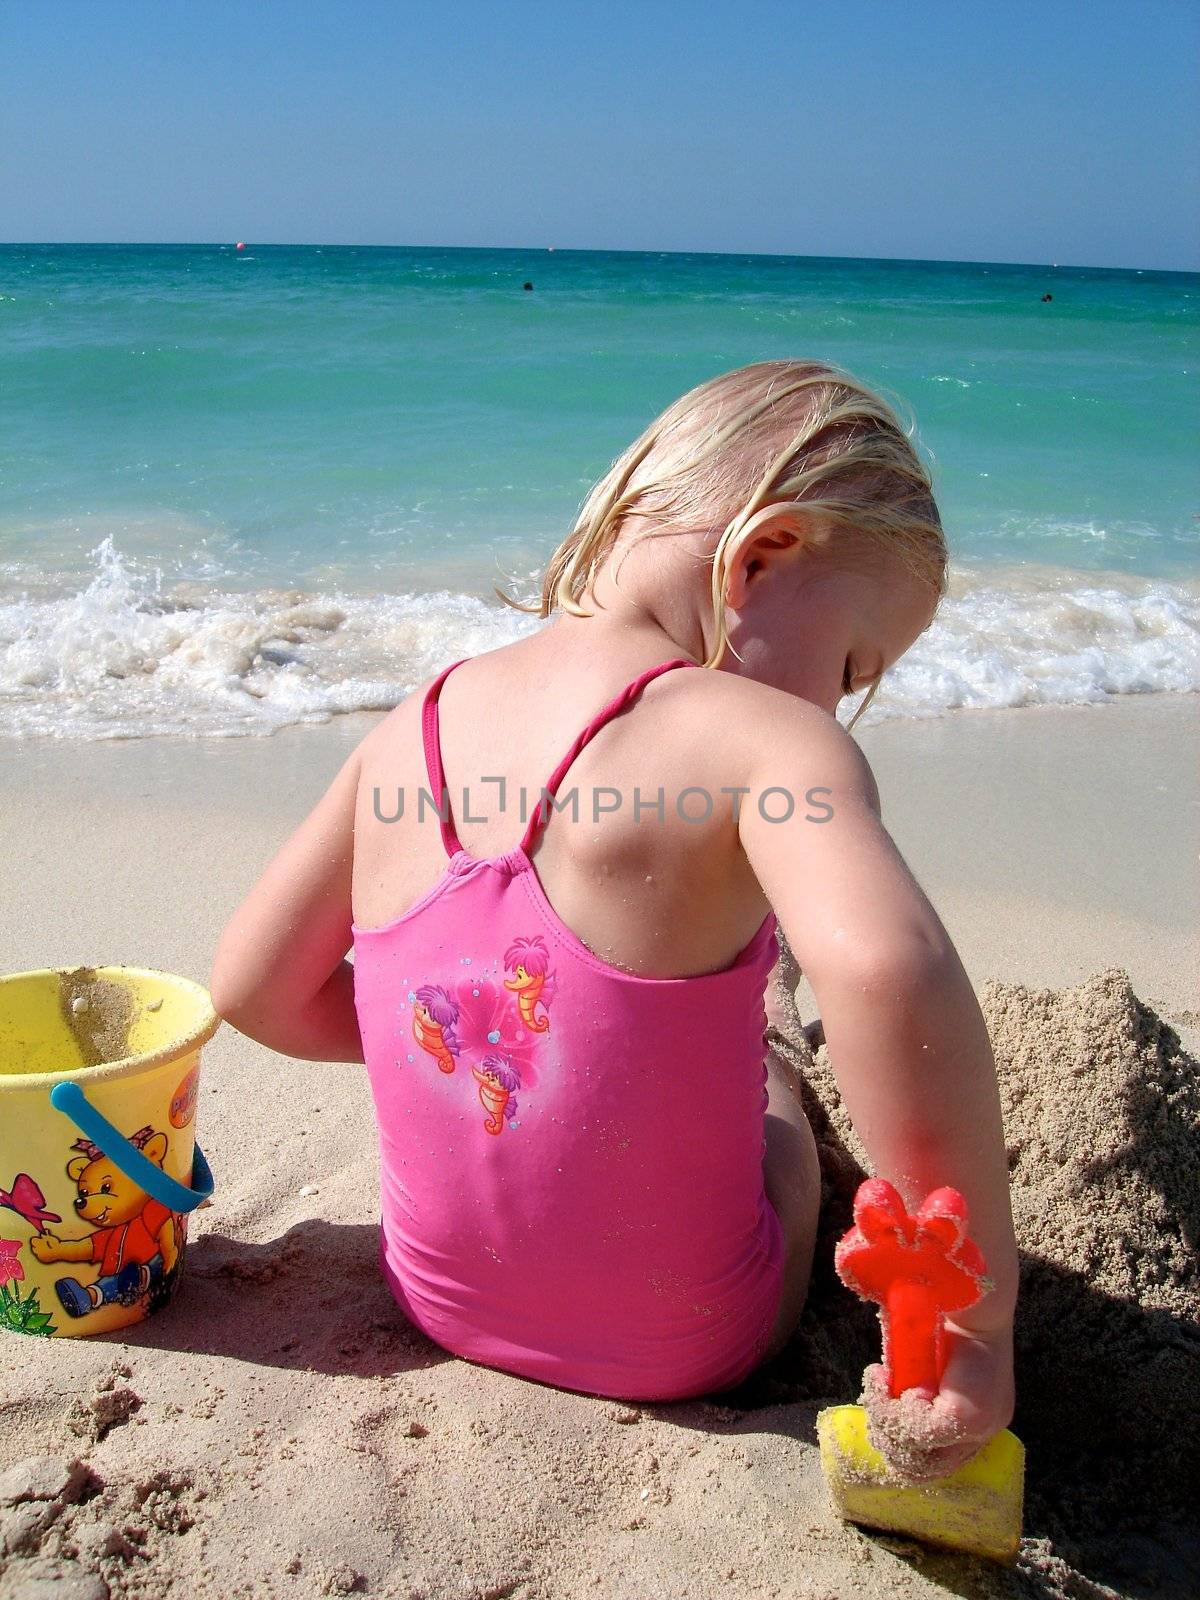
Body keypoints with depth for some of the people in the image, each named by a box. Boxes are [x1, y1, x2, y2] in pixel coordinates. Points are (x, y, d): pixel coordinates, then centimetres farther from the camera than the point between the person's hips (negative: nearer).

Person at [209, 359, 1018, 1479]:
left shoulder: (412, 727, -6)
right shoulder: (766, 742, -25)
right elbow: (888, 971, -45)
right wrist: (980, 1316, -33)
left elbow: (254, 989, 2)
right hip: (682, 1347, -4)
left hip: (444, 1303, 4)